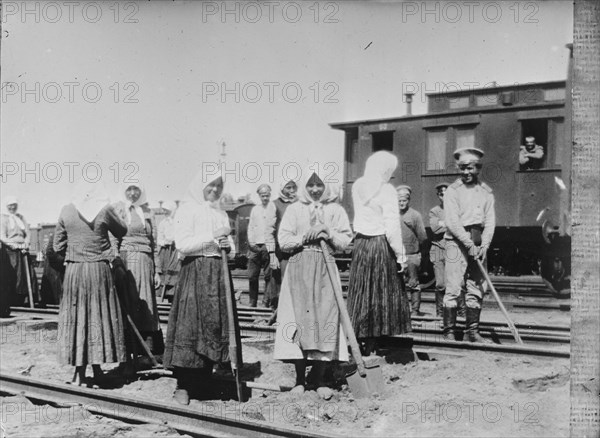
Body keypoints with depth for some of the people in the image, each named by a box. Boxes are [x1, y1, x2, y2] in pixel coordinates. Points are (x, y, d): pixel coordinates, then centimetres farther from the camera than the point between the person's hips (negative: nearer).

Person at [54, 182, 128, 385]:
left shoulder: (67, 211, 1)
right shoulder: (105, 209, -6)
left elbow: (58, 246, 5)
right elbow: (122, 231, 10)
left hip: (73, 270, 2)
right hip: (99, 270, -2)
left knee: (76, 317, 8)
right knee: (99, 316, 9)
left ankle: (79, 372, 8)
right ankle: (97, 367, 11)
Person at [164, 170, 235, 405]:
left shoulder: (221, 213, 20)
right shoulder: (187, 210, -1)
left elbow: (230, 248, 25)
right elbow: (182, 244, -13)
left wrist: (228, 246, 2)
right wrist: (212, 237, -14)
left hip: (218, 272, 7)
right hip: (195, 270, -7)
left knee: (215, 324, 4)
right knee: (190, 324, -9)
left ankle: (202, 381, 13)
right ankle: (182, 386, -4)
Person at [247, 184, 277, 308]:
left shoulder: (274, 207, 4)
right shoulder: (255, 209, 18)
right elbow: (250, 227, 19)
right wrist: (251, 242, 6)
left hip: (268, 246, -4)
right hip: (255, 246, 4)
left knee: (268, 276, -4)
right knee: (252, 276, 2)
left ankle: (267, 303, 1)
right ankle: (252, 303, 12)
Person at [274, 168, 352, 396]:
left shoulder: (335, 210, 10)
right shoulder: (294, 209, 8)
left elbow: (346, 240, 6)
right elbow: (283, 240, 1)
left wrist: (329, 234, -11)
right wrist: (305, 237, -11)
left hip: (325, 268, 1)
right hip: (299, 268, -1)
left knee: (325, 316, -4)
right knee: (299, 318, -4)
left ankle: (319, 378, 5)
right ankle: (300, 379, 5)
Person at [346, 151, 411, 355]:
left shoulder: (357, 187, 5)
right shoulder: (386, 190, -15)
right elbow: (392, 227, -17)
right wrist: (400, 254, -13)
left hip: (360, 244, 6)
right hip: (381, 246, -6)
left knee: (360, 293, 14)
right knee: (383, 293, 4)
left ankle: (357, 339, 19)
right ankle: (371, 344, 7)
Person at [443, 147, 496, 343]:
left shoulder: (486, 192, 11)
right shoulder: (452, 190, -1)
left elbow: (490, 221, 6)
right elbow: (452, 222, -9)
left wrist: (483, 246, -7)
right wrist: (470, 245, -14)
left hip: (479, 244, 4)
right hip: (457, 242, -4)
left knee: (477, 290, 6)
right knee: (453, 289, -6)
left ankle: (473, 331, 13)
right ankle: (449, 331, -1)